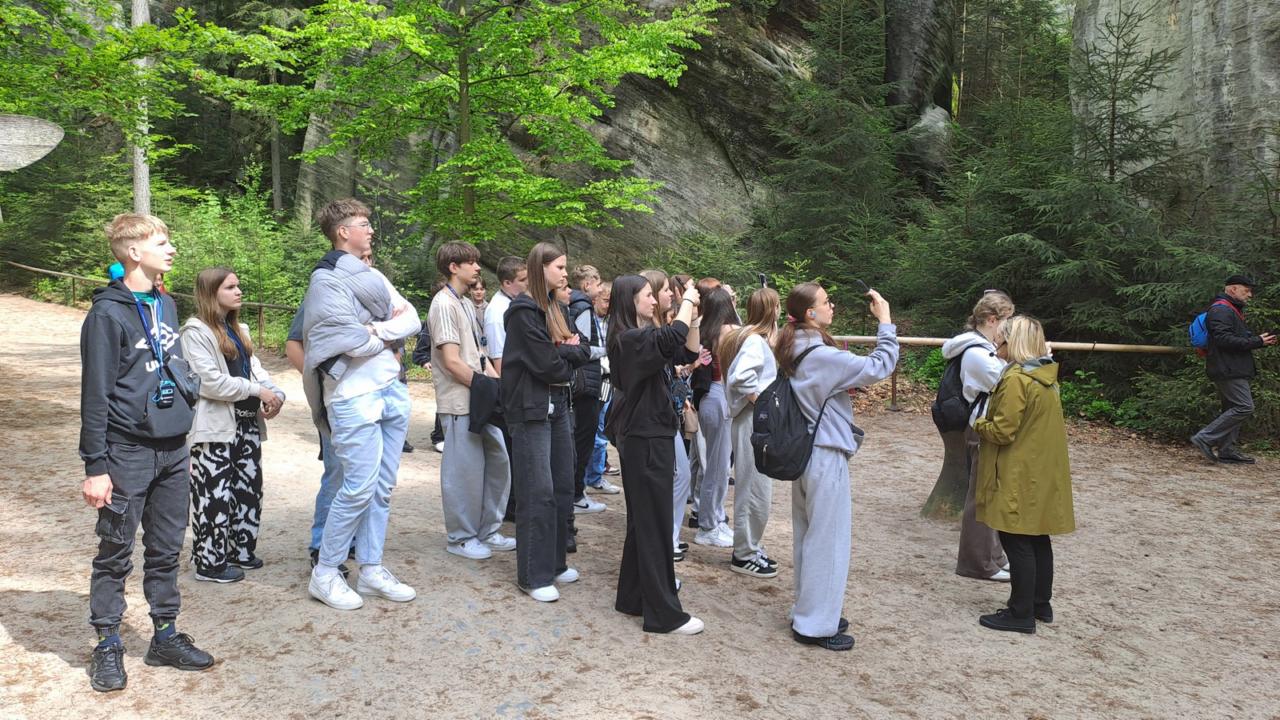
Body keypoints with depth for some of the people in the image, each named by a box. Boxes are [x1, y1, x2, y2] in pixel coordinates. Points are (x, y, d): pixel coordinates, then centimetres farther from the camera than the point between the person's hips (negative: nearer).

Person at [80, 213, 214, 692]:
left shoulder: (166, 305, 10)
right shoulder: (108, 313, -11)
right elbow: (95, 395, -12)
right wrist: (96, 466, -13)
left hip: (172, 452, 6)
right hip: (127, 454, -6)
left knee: (166, 550, 13)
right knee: (115, 554, 6)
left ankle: (166, 636, 25)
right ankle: (108, 645, 18)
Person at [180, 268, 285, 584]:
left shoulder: (239, 330, 18)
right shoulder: (196, 331, -9)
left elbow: (254, 368, 12)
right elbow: (209, 381, -18)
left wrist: (275, 393, -7)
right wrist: (257, 390, -17)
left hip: (247, 422, 8)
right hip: (215, 426, -8)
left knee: (248, 488, 14)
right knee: (215, 495, -2)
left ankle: (241, 550, 28)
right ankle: (210, 562, 9)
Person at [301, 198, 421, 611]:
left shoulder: (371, 275, 16)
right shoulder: (327, 281, -8)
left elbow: (414, 321, 7)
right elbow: (357, 343, -18)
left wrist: (378, 329, -11)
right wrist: (393, 324, -1)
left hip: (391, 390, 8)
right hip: (354, 397, -8)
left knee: (382, 487, 10)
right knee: (359, 487, -7)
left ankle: (371, 570, 20)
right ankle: (325, 574, 9)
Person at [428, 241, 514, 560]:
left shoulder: (465, 303, 16)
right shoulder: (444, 304, -12)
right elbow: (452, 361, -18)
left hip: (481, 401, 9)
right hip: (460, 403, -9)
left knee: (499, 461, 12)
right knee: (465, 470, 0)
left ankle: (487, 530, 24)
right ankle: (461, 537, 15)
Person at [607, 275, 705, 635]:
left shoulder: (646, 335, 13)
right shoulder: (630, 339, -17)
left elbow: (688, 350, 18)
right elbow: (671, 339, -35)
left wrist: (692, 316, 4)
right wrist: (687, 302, -20)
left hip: (651, 436, 10)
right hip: (644, 440, -10)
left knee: (643, 520, 17)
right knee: (654, 524, -4)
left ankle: (633, 596, 28)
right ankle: (663, 613, 3)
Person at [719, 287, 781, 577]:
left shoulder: (751, 337, 12)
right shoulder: (755, 341, -17)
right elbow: (740, 377, -30)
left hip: (758, 422, 10)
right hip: (754, 422, -10)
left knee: (754, 488, 17)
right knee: (755, 491, -2)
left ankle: (751, 548, 27)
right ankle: (744, 555, 9)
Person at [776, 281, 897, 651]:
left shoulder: (794, 353, 7)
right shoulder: (821, 355, -20)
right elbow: (879, 367, -21)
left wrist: (847, 388, 0)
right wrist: (885, 322, -13)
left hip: (804, 452, 9)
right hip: (826, 457, -9)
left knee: (808, 536, 17)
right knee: (828, 540, 1)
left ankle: (808, 611, 30)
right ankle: (816, 625, 10)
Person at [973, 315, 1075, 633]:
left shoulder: (1016, 380, -20)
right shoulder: (1046, 377, 9)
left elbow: (1002, 432, -20)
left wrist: (978, 423, -2)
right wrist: (990, 419, 15)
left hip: (1019, 477, -9)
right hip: (1043, 473, 9)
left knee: (1017, 541, -2)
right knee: (1037, 539, 17)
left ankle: (1021, 613, 5)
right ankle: (1041, 604, 28)